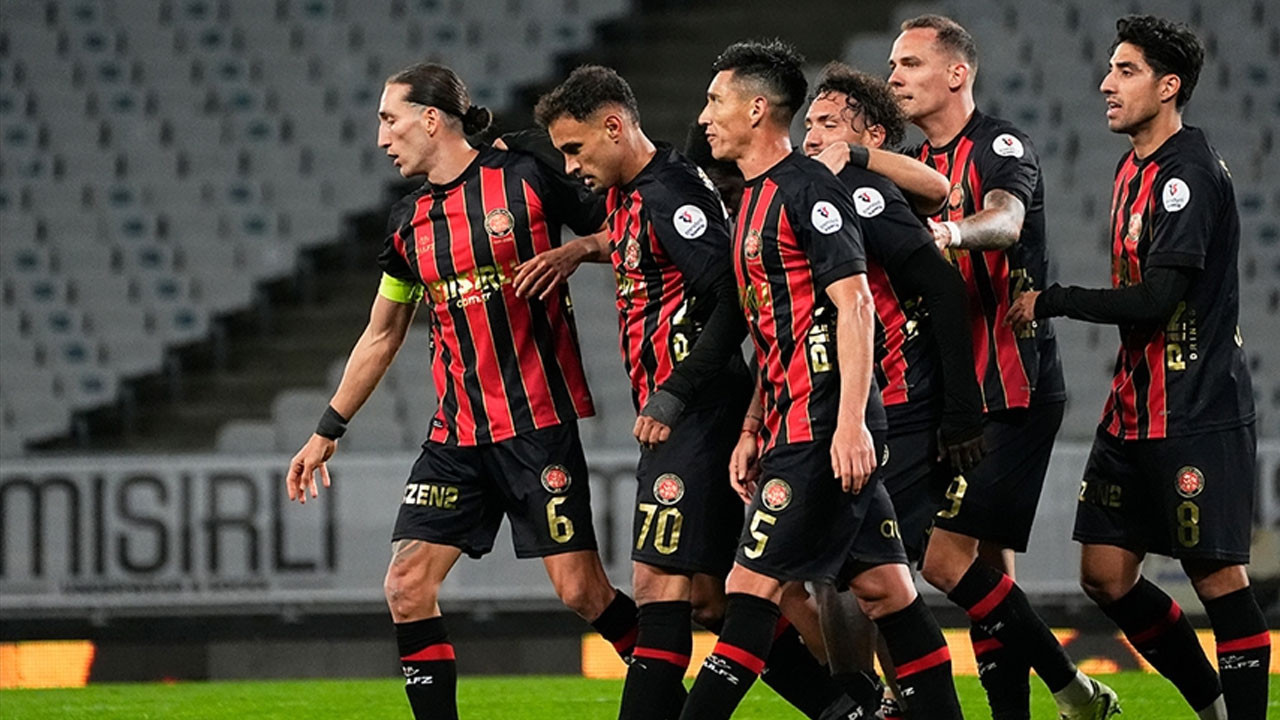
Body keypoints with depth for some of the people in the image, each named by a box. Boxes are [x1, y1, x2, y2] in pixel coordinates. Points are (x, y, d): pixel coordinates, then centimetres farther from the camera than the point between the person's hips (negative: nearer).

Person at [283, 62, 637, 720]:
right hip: (456, 435, 6)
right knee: (407, 586, -5)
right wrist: (327, 431, 23)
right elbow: (381, 336, 21)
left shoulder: (528, 177, -6)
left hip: (538, 421, -6)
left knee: (581, 591, -8)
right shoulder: (410, 221, 11)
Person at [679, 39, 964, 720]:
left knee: (753, 589, -10)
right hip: (794, 427, 10)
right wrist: (752, 430, 19)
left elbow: (853, 303, -18)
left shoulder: (809, 189, -11)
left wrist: (850, 423, -23)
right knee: (883, 587, 9)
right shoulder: (756, 198, 19)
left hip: (824, 433, -10)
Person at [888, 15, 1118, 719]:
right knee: (987, 567, 7)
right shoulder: (920, 165, 15)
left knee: (946, 556, -14)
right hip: (960, 394, 9)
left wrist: (952, 233, -53)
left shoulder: (999, 146, -10)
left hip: (1014, 390, -9)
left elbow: (1005, 220, -31)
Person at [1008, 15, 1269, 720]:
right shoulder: (1133, 168, 14)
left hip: (1197, 416, -9)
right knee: (1106, 573, 8)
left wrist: (1050, 302, -11)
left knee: (1216, 574, -6)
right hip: (1135, 409, 9)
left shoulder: (1190, 173, -15)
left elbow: (1155, 298, -21)